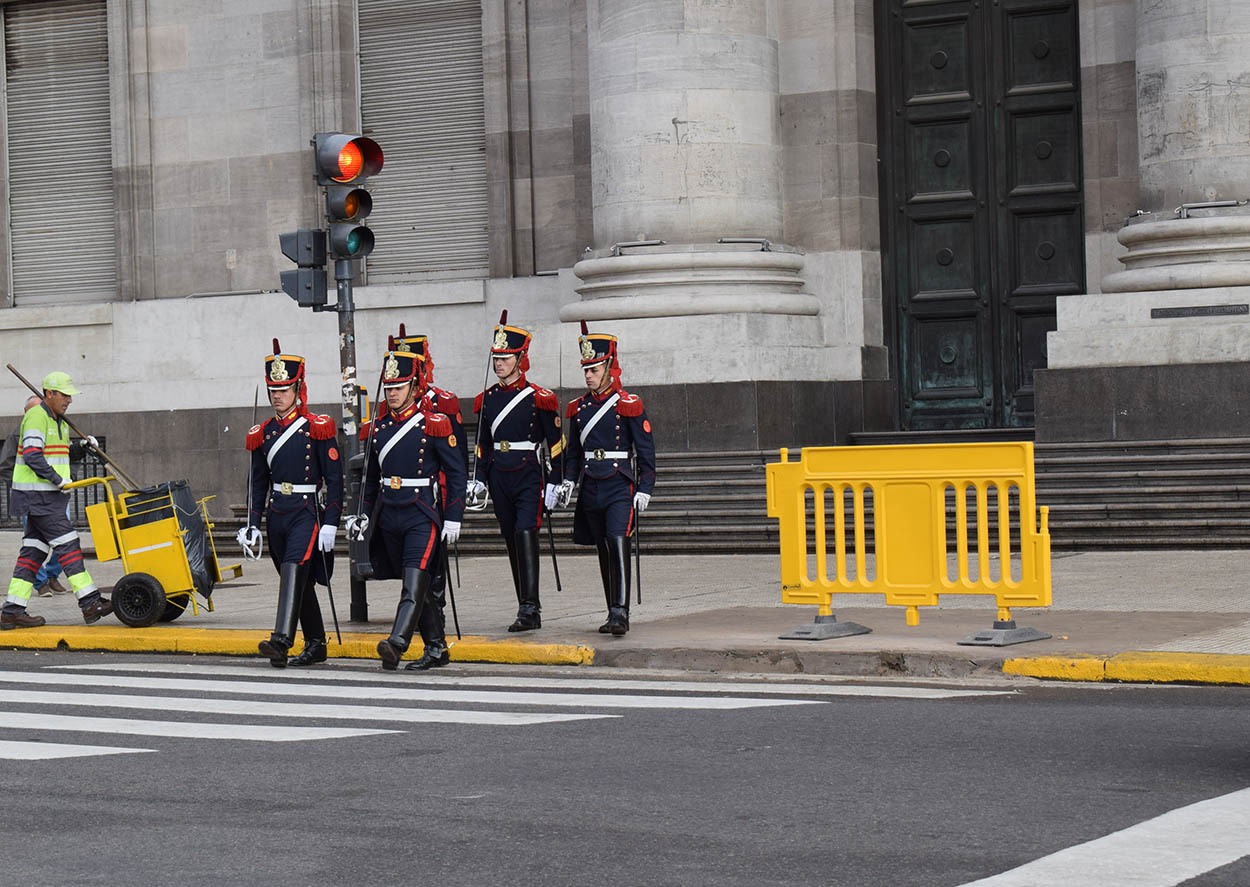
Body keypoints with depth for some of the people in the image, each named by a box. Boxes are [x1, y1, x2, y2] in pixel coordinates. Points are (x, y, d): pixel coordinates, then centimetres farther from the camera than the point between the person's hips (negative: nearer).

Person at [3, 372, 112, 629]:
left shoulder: (59, 421, 19)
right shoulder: (36, 417, -12)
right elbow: (32, 456, -21)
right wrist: (59, 480, -22)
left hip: (50, 496, 10)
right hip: (37, 494, -10)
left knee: (34, 550, 6)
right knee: (67, 544, -12)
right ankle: (90, 603, -14)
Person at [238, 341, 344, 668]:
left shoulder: (318, 428, -5)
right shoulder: (262, 434, 11)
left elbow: (334, 478, -6)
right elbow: (258, 483, 16)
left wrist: (330, 523, -13)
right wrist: (252, 525, 9)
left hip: (307, 512, -6)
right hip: (277, 515, 6)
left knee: (293, 570, -21)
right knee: (300, 583, 12)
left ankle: (281, 640, -31)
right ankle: (316, 644, 21)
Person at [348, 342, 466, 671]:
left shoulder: (434, 424, -5)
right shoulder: (377, 426, 11)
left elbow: (456, 474, -4)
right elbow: (371, 476, 21)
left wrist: (453, 519, -8)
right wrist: (363, 514, 14)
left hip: (422, 516, -6)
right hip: (388, 517, 6)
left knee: (415, 581, -19)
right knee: (416, 585, 13)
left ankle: (396, 643, -32)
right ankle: (436, 647, 24)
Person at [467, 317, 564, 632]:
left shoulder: (539, 398, -4)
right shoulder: (486, 399, 10)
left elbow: (555, 444, -2)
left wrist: (555, 483, -5)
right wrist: (479, 480, 11)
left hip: (528, 477, -5)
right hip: (499, 479, 5)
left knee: (525, 533, -20)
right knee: (512, 542, 7)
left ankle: (530, 607, -23)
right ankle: (529, 611, 15)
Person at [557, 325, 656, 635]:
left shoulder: (628, 405, -4)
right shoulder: (579, 408, 10)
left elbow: (645, 449, -3)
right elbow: (574, 450, 19)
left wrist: (644, 488, -8)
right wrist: (569, 480, 4)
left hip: (620, 487, -5)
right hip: (591, 490, 5)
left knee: (618, 543, -19)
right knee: (604, 552, 10)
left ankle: (621, 613, -23)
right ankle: (613, 613, 18)